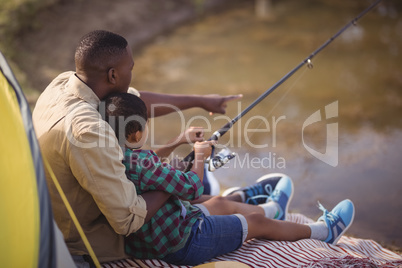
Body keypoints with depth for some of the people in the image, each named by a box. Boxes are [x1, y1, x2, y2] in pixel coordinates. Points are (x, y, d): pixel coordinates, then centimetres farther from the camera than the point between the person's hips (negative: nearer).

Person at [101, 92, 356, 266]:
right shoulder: (142, 164, -33)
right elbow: (192, 188, -25)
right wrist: (200, 156, -8)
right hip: (184, 245, -9)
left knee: (219, 203, 29)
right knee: (258, 223, 7)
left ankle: (273, 208, 57)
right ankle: (324, 230, 28)